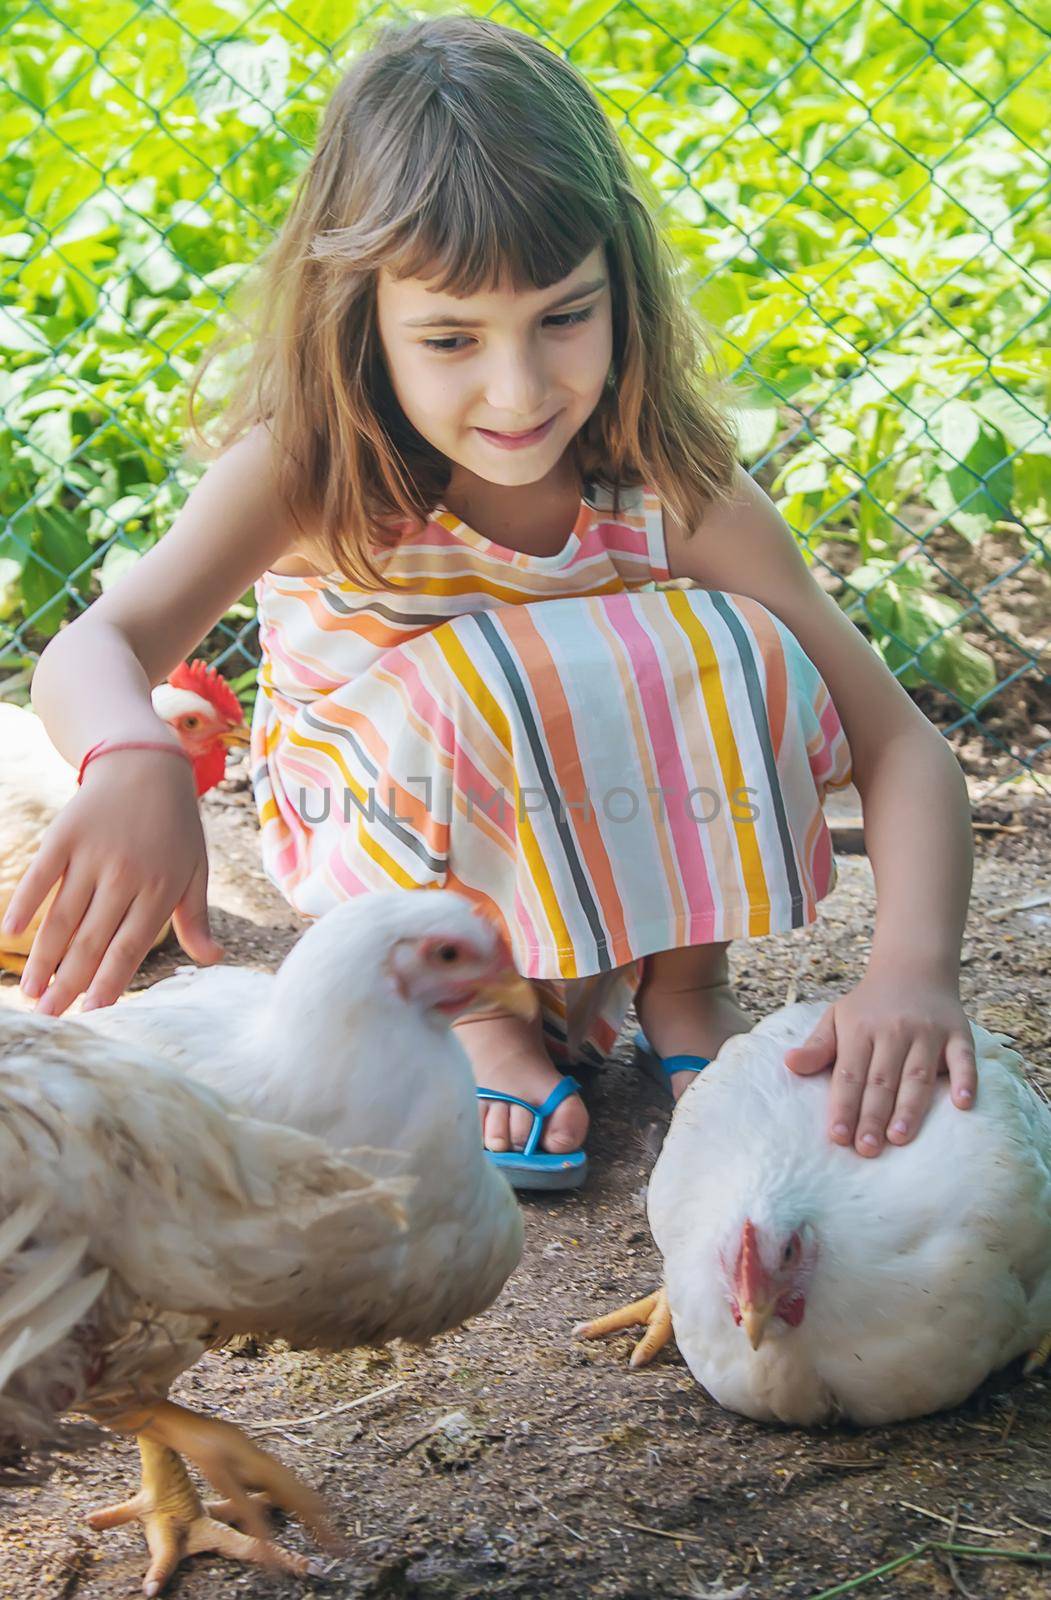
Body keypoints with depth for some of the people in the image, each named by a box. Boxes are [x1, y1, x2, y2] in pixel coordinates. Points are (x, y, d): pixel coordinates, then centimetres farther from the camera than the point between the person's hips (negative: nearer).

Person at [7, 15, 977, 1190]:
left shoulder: (671, 486, -23)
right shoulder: (309, 474, -25)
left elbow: (901, 744, -25)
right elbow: (95, 650, -40)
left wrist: (913, 964, -45)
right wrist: (134, 764, -66)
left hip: (625, 836, 2)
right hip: (384, 840, -2)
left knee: (738, 652, -28)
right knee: (461, 691, -35)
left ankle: (685, 974, -3)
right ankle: (475, 1003, -8)